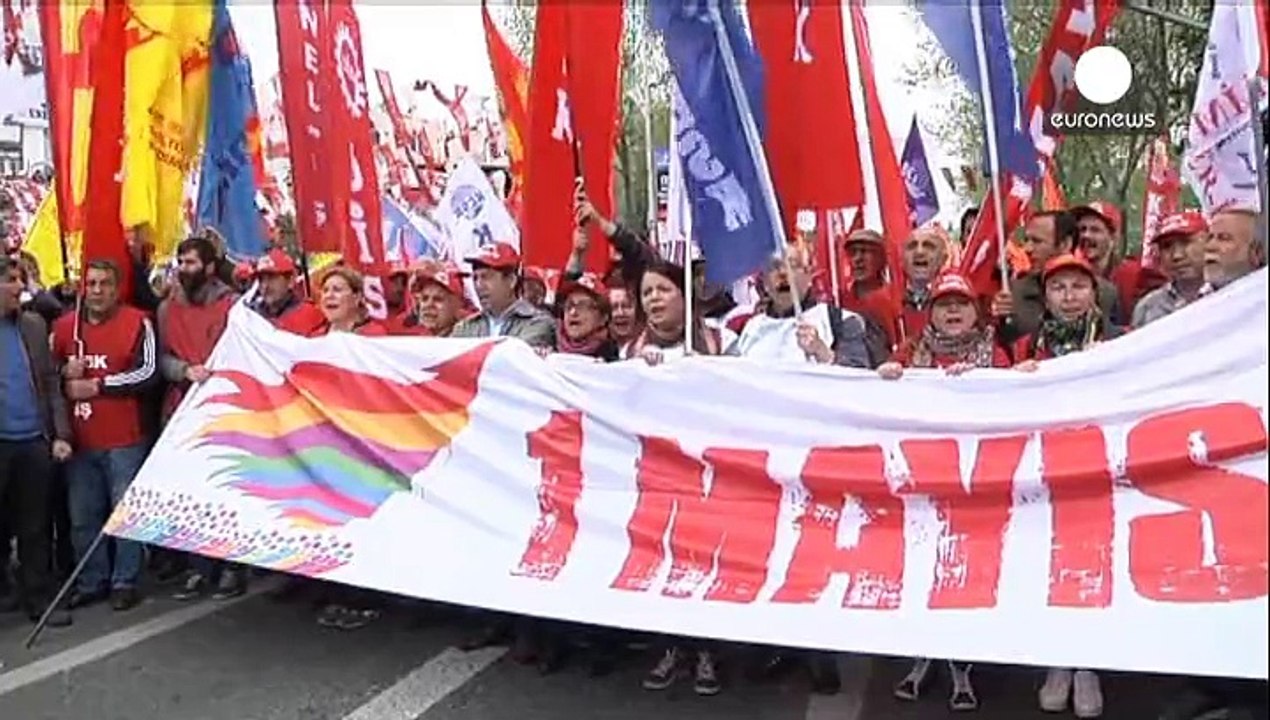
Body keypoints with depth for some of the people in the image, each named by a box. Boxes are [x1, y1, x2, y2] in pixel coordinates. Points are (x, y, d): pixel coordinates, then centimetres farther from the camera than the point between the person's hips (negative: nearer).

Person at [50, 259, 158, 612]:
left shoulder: (137, 322, -3)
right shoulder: (65, 326, 11)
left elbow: (148, 372, -11)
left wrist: (97, 385, -12)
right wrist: (65, 374, -3)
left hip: (124, 440, -4)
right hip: (80, 440, 5)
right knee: (82, 517, 10)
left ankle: (125, 582, 14)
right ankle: (90, 583, 23)